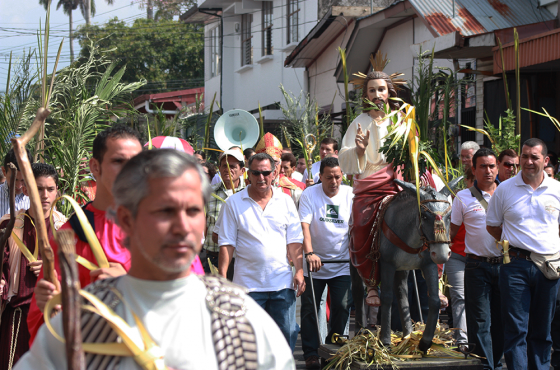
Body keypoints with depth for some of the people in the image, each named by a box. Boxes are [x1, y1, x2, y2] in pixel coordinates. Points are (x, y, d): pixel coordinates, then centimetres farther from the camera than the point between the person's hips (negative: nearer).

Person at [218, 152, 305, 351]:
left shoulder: (285, 201, 8)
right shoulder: (233, 204, 2)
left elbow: (294, 241, 10)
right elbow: (226, 244, 1)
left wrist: (299, 270, 0)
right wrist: (222, 277, -6)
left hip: (282, 282, 2)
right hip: (248, 283, -2)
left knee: (286, 335, 3)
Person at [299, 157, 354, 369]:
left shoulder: (350, 195, -1)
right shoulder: (310, 195, -7)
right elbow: (304, 226, -16)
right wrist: (309, 253, -29)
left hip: (342, 263, 2)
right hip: (314, 262, -1)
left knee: (341, 307, -1)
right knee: (309, 309, 1)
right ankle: (310, 352, 10)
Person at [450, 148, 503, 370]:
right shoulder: (463, 198, 2)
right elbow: (451, 231, 6)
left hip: (504, 264, 2)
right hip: (477, 266, -2)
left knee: (501, 320, 9)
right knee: (480, 322, -4)